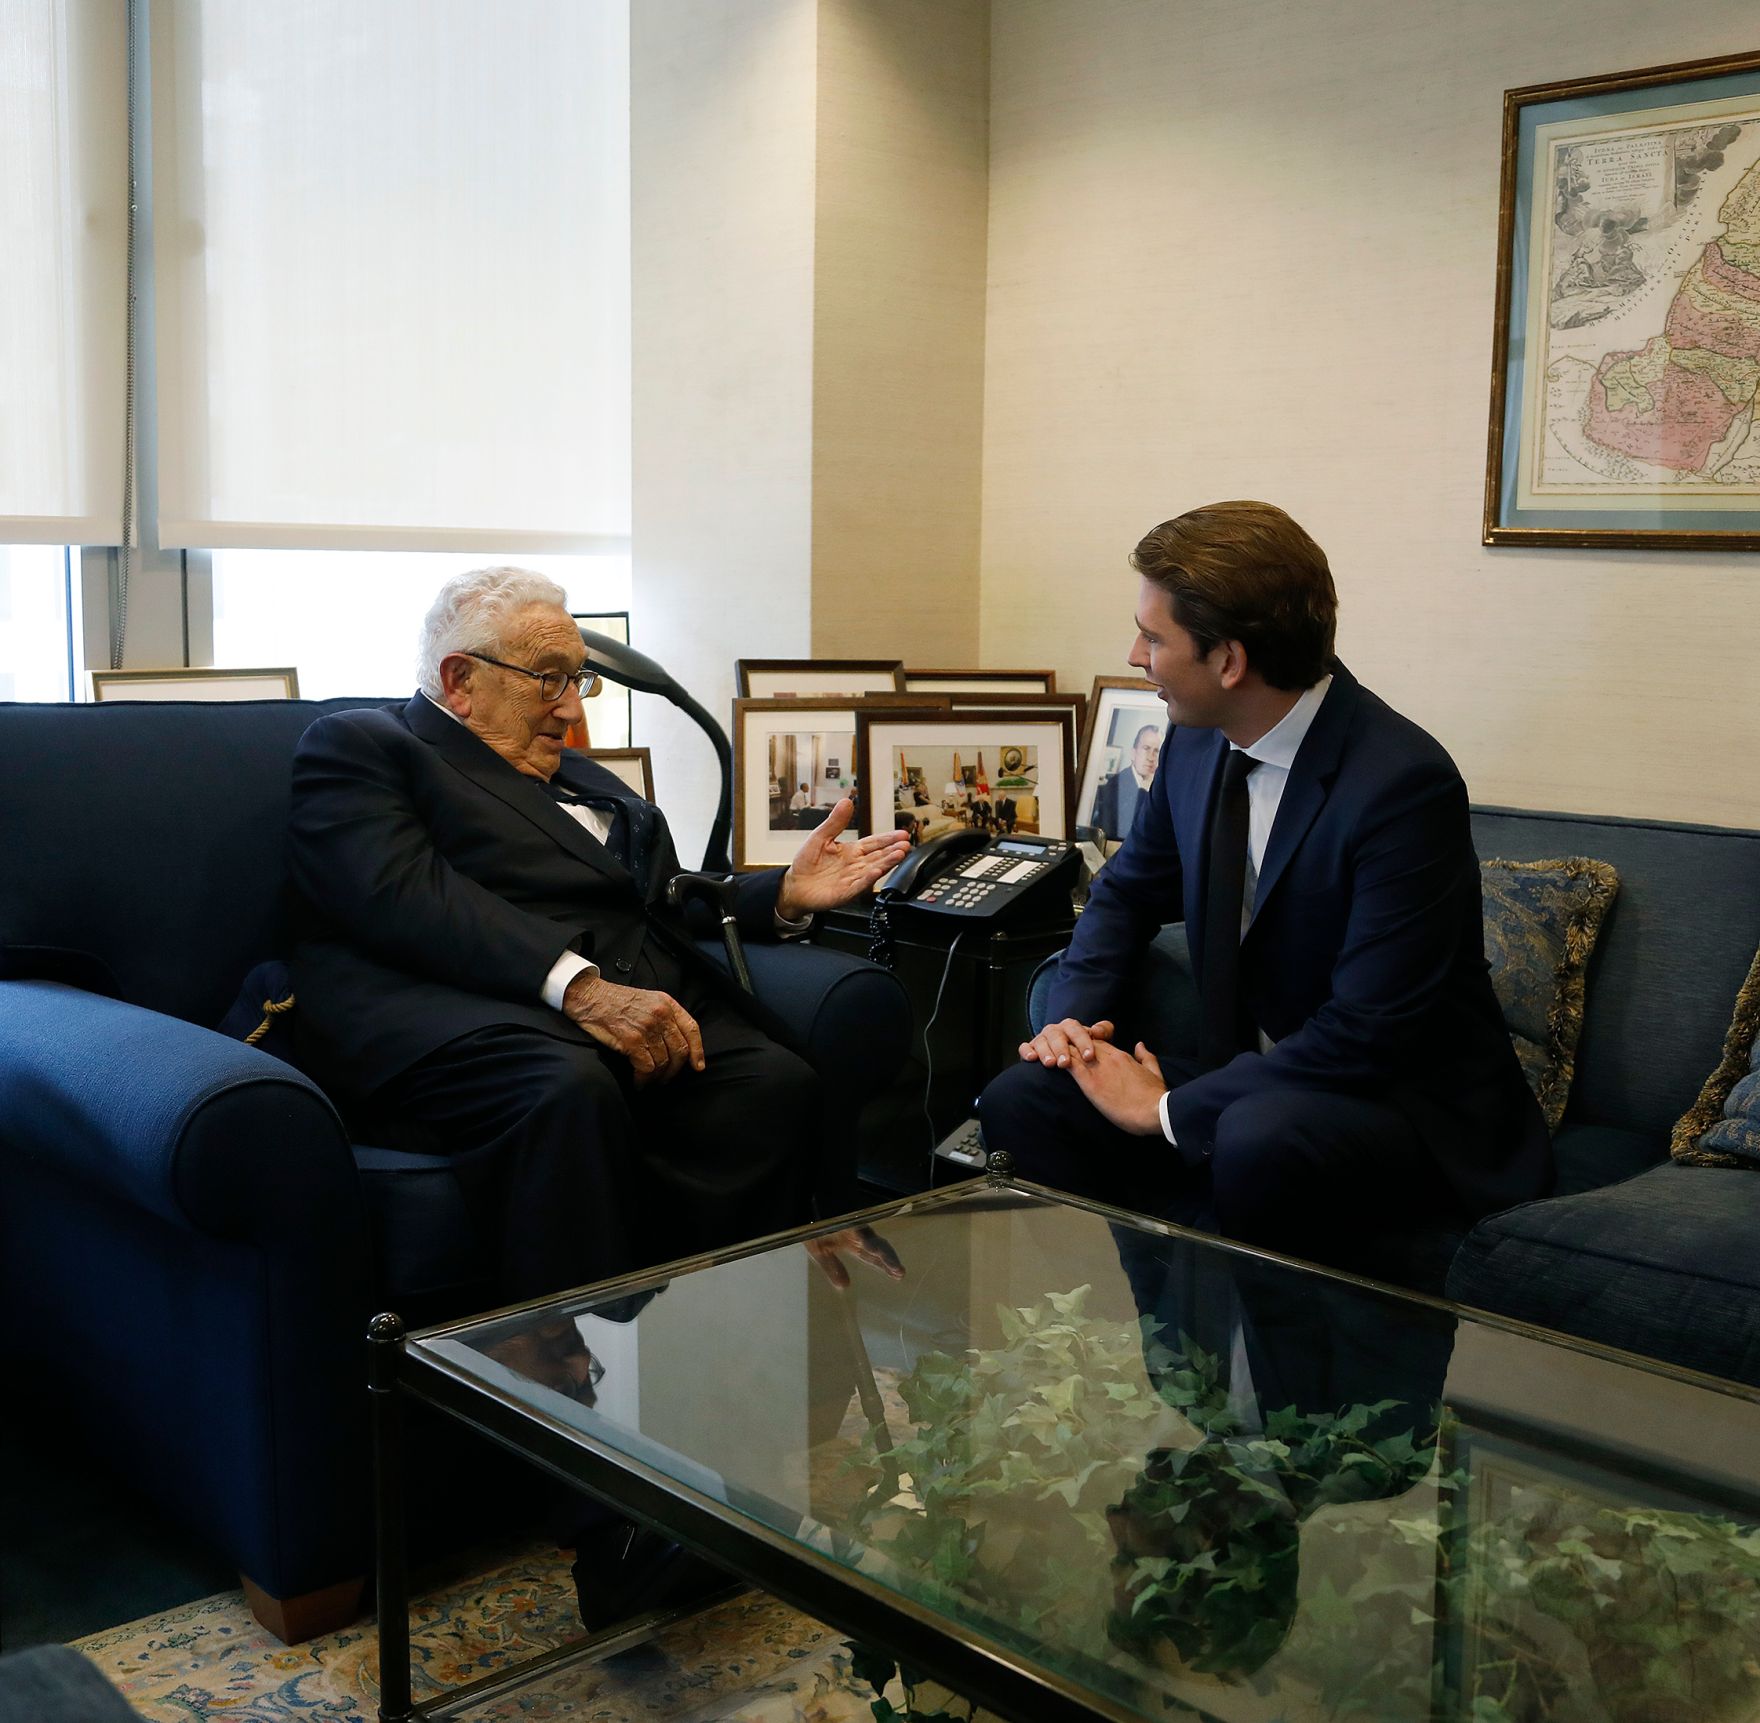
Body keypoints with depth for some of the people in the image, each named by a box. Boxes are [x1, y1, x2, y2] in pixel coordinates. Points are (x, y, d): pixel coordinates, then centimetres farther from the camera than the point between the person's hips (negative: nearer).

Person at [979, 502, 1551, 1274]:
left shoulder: (1404, 783, -23)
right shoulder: (1198, 741, 0)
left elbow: (1366, 1035, -25)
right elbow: (1128, 890, 17)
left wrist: (1168, 1109, -20)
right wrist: (1077, 1014, -2)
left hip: (1408, 1108, -6)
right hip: (1250, 1077, 7)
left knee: (1262, 1137, -38)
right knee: (1021, 1100, -11)